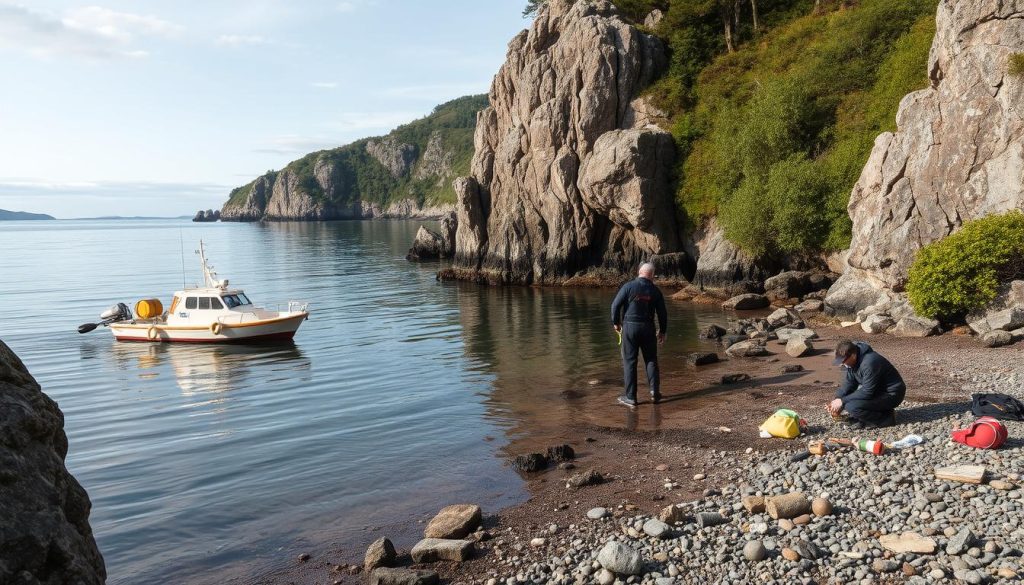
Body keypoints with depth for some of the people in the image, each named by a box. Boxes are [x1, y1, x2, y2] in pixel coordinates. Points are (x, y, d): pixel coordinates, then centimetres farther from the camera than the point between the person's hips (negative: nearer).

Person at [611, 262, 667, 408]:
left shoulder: (629, 286, -7)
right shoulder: (655, 291, 1)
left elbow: (615, 305, -10)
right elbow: (662, 313, 6)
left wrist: (616, 322, 5)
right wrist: (662, 331, 18)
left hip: (629, 327, -2)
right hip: (648, 329, 2)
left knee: (629, 362, 4)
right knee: (651, 360, 15)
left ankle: (630, 397, 6)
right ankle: (655, 391, 8)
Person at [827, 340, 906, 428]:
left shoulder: (869, 363, -30)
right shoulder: (852, 360, -3)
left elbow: (867, 392, -29)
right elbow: (848, 383, 2)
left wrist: (842, 401, -24)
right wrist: (837, 399, -13)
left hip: (892, 394, -9)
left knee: (851, 406, -25)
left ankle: (886, 417, -8)